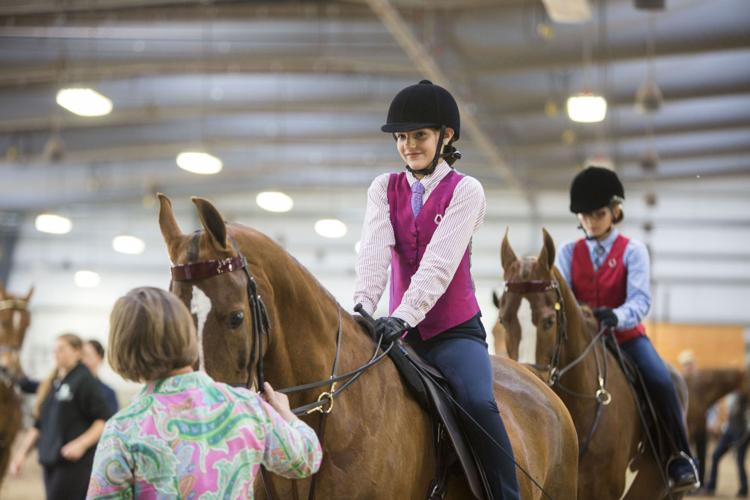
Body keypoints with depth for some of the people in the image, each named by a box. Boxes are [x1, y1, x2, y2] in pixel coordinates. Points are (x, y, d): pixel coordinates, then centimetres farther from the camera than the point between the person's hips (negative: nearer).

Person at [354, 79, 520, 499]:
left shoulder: (465, 190, -4)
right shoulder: (385, 189, 8)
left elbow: (439, 263, -18)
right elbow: (375, 252, -9)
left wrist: (403, 316, -31)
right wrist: (364, 306, -27)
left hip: (455, 329, -4)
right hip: (402, 328, 4)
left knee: (478, 403, -27)